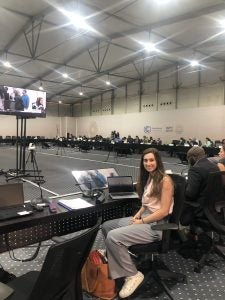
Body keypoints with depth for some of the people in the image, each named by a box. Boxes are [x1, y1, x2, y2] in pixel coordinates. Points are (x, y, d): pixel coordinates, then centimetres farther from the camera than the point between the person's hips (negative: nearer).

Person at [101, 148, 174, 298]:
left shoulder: (165, 180, -15)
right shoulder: (148, 178, 11)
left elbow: (164, 211, -19)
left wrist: (141, 221, -16)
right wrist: (138, 214, 0)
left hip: (156, 224, -9)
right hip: (144, 217, 9)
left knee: (113, 237, -22)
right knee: (106, 226, 3)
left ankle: (133, 275, -6)